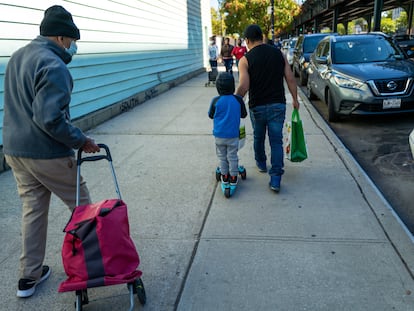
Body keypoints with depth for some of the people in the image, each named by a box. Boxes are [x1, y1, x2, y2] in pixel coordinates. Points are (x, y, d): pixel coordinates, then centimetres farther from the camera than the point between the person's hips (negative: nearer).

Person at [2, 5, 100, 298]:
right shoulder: (54, 66, -19)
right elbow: (50, 119, -26)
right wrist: (80, 140, -16)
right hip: (47, 154, -8)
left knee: (33, 210, 16)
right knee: (81, 205, 10)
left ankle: (29, 276, 24)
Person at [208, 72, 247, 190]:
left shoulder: (216, 101, -11)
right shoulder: (238, 100, -10)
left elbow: (211, 115, 2)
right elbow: (244, 115, 2)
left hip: (219, 135, 0)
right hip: (233, 135, 0)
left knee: (222, 156, 15)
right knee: (232, 157, 11)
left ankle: (225, 176, 23)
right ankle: (233, 177, 18)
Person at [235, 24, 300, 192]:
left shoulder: (245, 59, -8)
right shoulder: (279, 53, 2)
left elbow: (244, 86, -17)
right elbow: (290, 79, 2)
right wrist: (295, 99, 12)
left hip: (257, 106, -1)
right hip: (278, 104, 2)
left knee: (258, 137, 22)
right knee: (276, 141, 4)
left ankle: (261, 164, 44)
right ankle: (276, 179, -2)